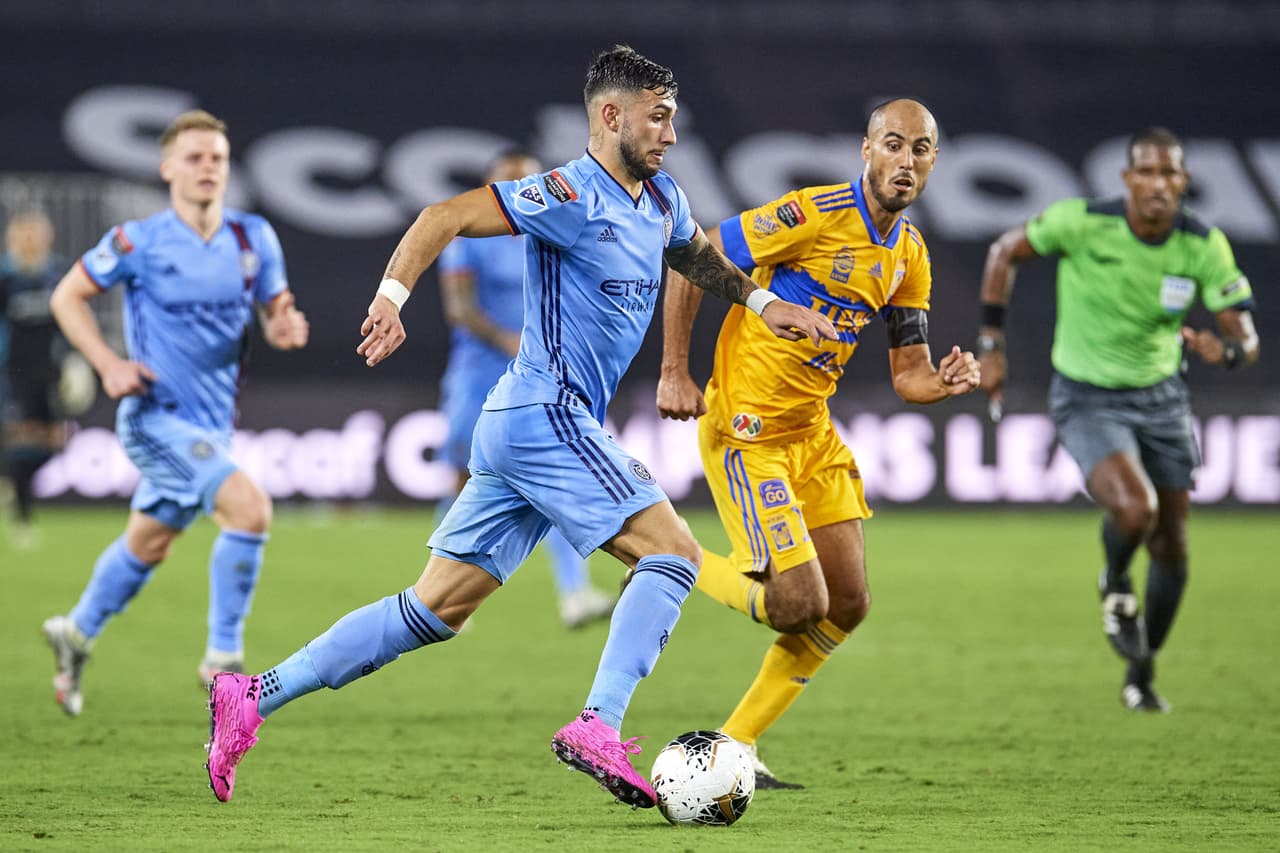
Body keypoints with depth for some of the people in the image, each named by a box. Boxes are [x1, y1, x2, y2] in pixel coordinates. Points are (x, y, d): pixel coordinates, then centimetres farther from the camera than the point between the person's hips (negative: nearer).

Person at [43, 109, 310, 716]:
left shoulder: (253, 238, 1)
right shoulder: (139, 242, -11)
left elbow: (276, 316, 9)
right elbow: (67, 296, 0)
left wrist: (287, 329, -16)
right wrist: (108, 364, -12)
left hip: (213, 424, 6)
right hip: (156, 416, -6)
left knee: (148, 545, 21)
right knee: (249, 508, -24)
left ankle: (76, 634, 44)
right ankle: (224, 655, -12)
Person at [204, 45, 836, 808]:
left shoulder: (661, 200, 15)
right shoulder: (571, 197, -13)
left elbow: (701, 257, 37)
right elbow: (445, 219, -16)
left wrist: (762, 301, 24)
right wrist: (392, 297, -27)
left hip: (520, 429, 9)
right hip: (547, 417, -9)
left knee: (437, 608, 7)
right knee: (673, 553, -12)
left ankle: (254, 697, 6)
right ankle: (599, 729, -21)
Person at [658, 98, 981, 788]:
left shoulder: (910, 256, 6)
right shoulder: (817, 213, -17)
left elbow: (908, 374, 12)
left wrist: (945, 382, -12)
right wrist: (674, 373, -15)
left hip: (812, 430, 8)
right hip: (745, 429, -8)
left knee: (848, 604, 5)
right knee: (800, 604, -14)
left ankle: (735, 746, 17)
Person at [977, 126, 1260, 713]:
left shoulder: (1204, 246, -13)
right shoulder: (1082, 223, -21)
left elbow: (1246, 341, -11)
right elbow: (1004, 252, -4)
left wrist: (1225, 350, -35)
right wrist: (990, 345, -4)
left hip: (1161, 396, 4)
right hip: (1087, 400, -4)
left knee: (1170, 547, 9)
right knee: (1136, 509, -28)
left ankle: (1140, 676, 32)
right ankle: (1116, 587, 9)